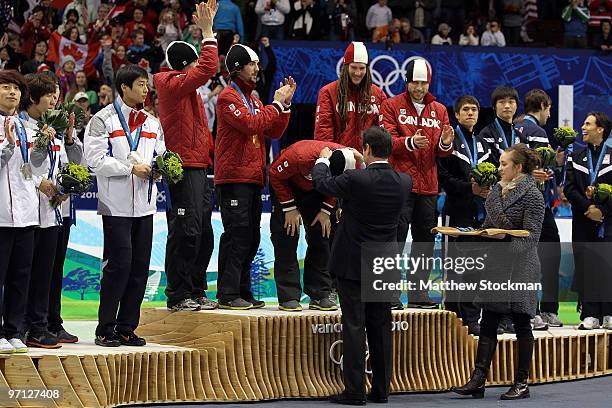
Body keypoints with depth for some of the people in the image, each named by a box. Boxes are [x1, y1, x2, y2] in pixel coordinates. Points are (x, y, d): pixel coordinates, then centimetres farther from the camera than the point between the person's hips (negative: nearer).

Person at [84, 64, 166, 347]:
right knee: (118, 265, -9)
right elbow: (96, 159, -12)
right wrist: (131, 168, -16)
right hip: (116, 204, -6)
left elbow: (161, 155, 20)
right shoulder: (103, 120, -4)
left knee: (139, 267, 6)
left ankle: (126, 328, 13)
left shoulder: (152, 123, 16)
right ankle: (105, 329, -1)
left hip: (145, 205, 6)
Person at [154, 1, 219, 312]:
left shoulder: (183, 84, 18)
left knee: (202, 234, 13)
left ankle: (195, 292, 19)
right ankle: (178, 295, -7)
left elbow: (205, 69, 34)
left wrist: (208, 28, 30)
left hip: (198, 167, 10)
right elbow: (208, 68, -22)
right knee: (185, 232, -10)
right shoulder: (174, 84, -10)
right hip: (184, 167, -10)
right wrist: (207, 33, -15)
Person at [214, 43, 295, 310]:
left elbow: (274, 131, 17)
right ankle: (227, 294, -11)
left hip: (253, 178, 9)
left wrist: (285, 103, 6)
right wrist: (276, 104, -11)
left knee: (251, 238, 10)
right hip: (234, 178, -9)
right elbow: (251, 124, -20)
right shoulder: (228, 97, -7)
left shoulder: (252, 98, 21)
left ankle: (242, 292, 15)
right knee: (236, 234, -12)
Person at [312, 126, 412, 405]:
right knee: (381, 327, 11)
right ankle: (381, 390, 15)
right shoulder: (403, 182, -4)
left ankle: (354, 391, -4)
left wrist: (323, 159, 19)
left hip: (353, 266, -5)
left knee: (354, 327, -2)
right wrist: (365, 165, 30)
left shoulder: (355, 180, -19)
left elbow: (322, 183, -1)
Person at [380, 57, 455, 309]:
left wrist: (446, 144, -11)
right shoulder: (392, 106, 3)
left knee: (425, 239, 8)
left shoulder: (439, 110, 15)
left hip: (428, 185, 5)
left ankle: (418, 294, 15)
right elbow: (387, 141, -8)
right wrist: (410, 143, -24)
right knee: (396, 238, -7)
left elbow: (442, 152, 12)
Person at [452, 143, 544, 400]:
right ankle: (477, 381, 3)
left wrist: (505, 237, -26)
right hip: (495, 264, 7)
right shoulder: (496, 190, 12)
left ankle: (522, 384, 10)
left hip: (519, 265, -7)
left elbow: (531, 235, -14)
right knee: (488, 323, 4)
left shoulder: (532, 194, -10)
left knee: (521, 325, 2)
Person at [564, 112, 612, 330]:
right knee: (585, 266, -1)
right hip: (583, 222, 2)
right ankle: (590, 315, 1)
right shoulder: (576, 157, 12)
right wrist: (588, 208, -10)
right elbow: (569, 188, 3)